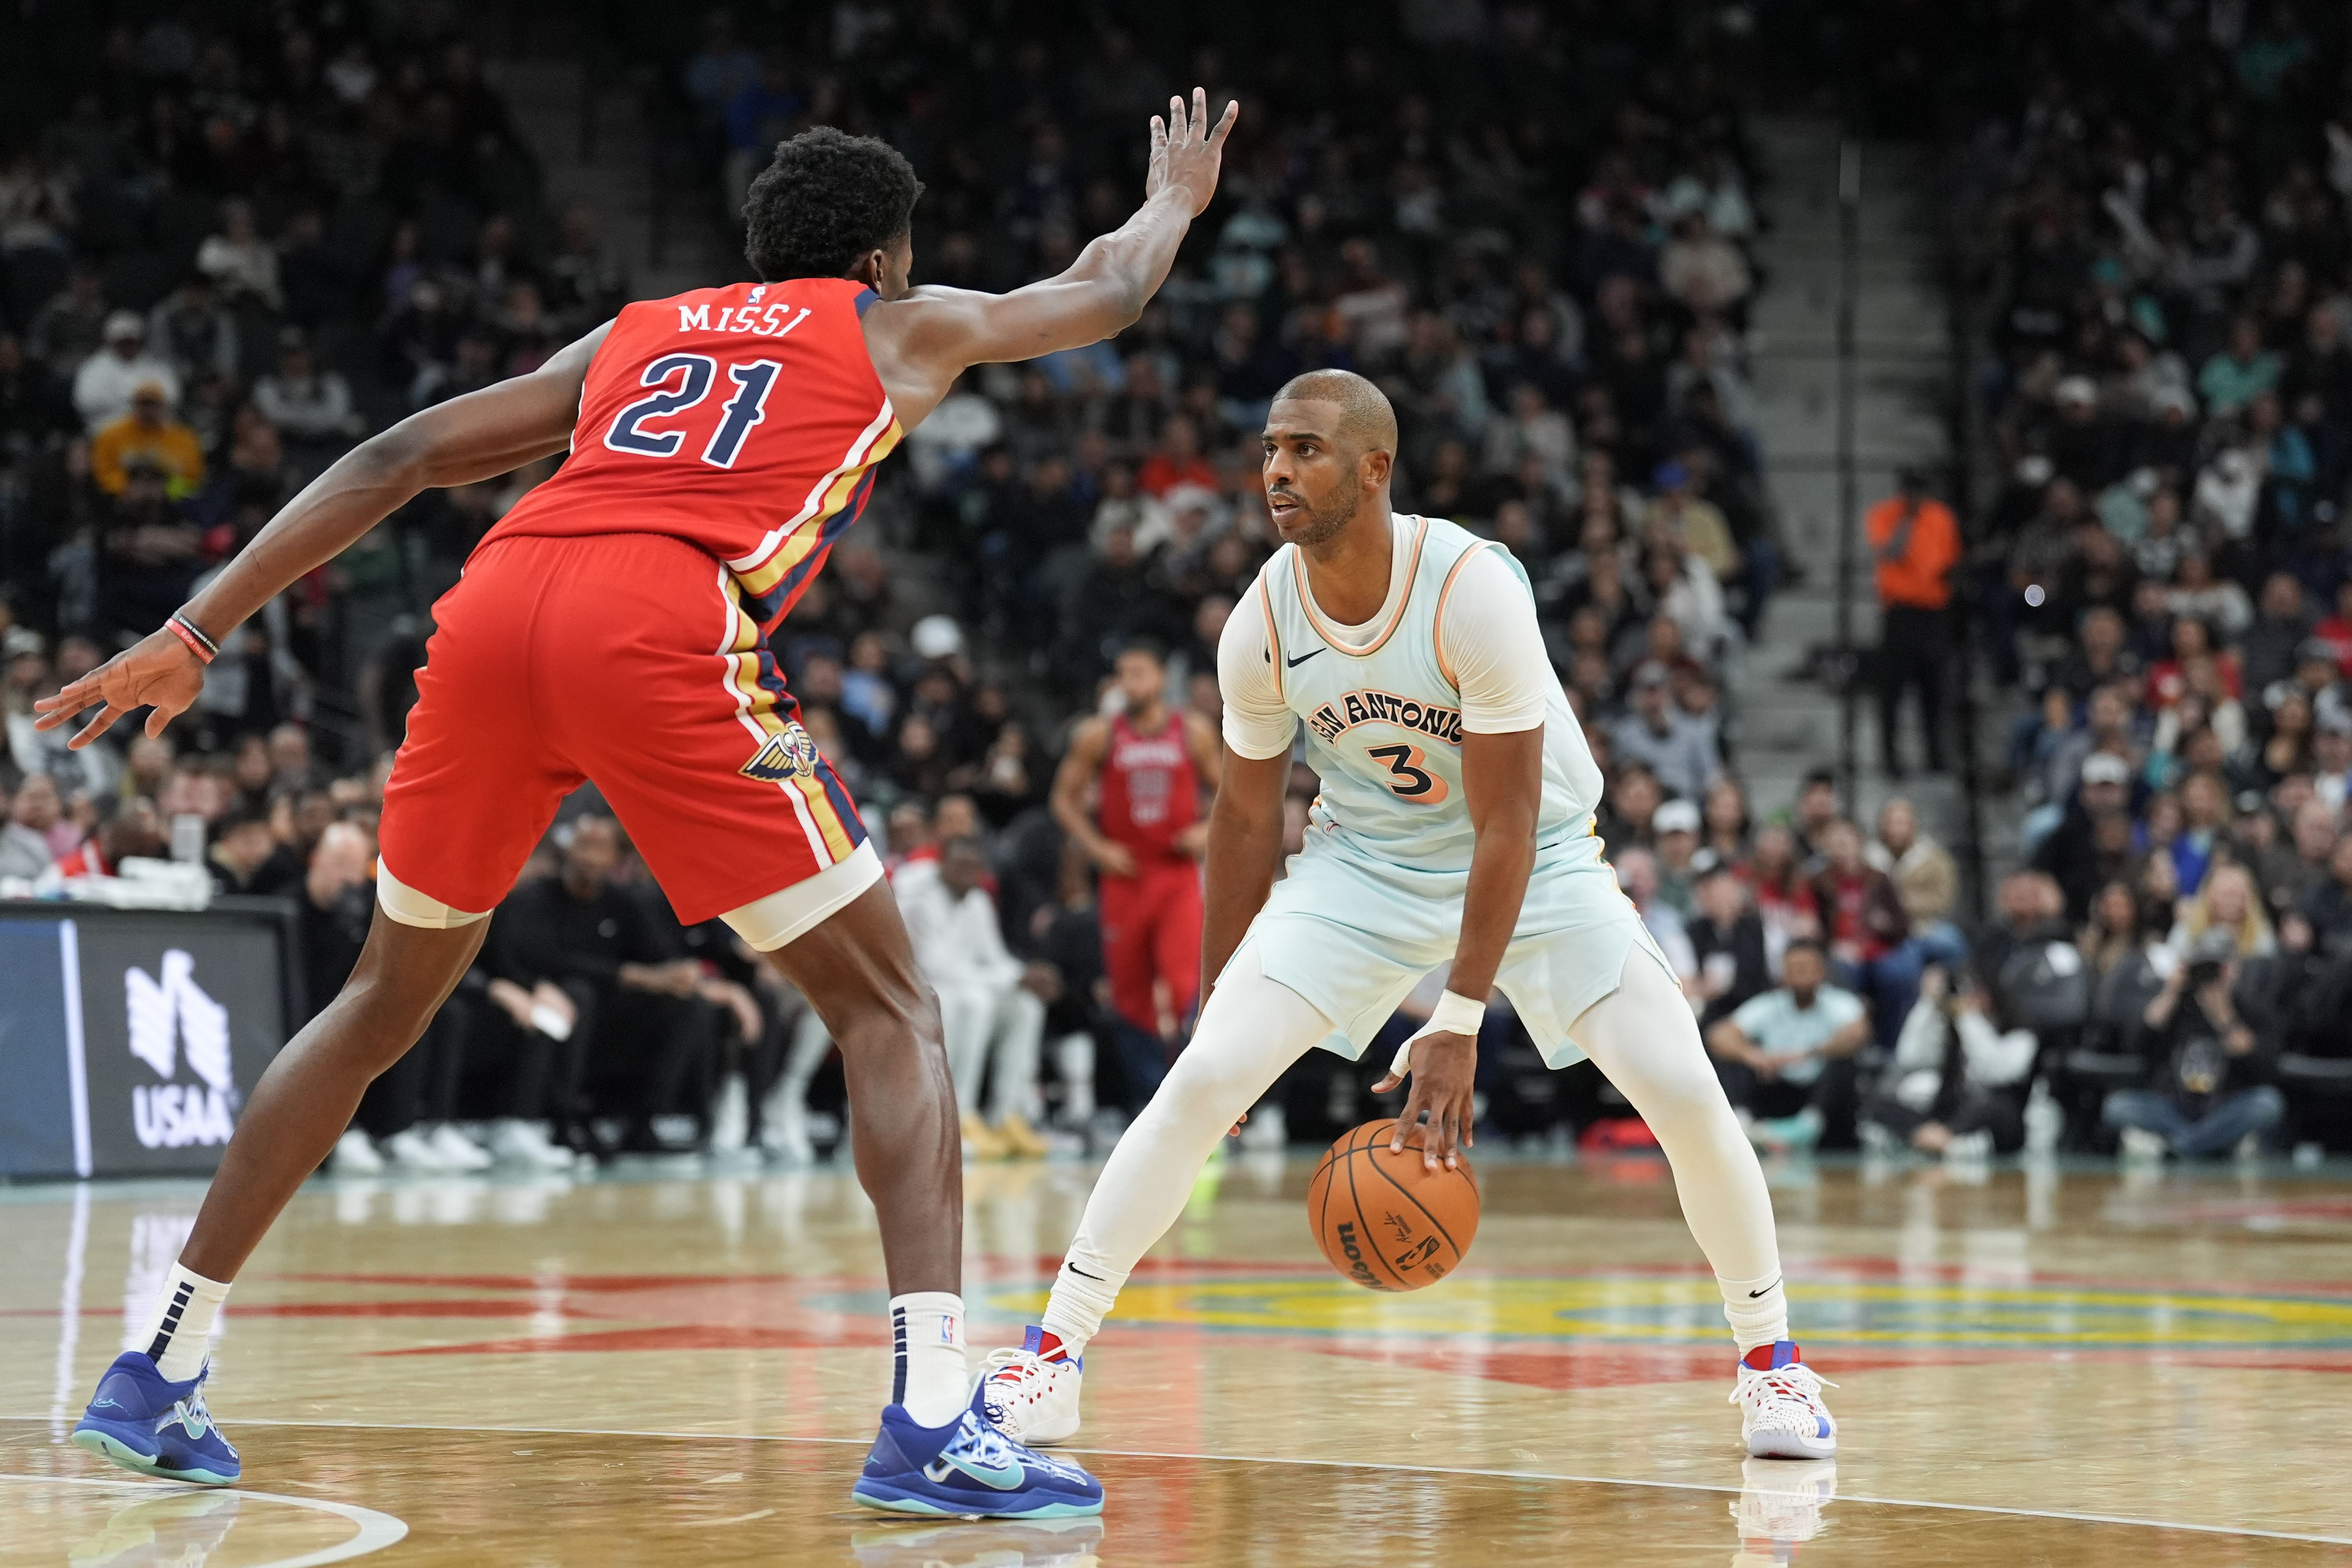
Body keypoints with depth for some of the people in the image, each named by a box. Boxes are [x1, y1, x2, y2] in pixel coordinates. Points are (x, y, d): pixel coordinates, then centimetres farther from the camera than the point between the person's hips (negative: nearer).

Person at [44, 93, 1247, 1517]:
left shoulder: (630, 338, 34)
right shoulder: (903, 329, 27)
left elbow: (394, 461, 26)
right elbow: (1103, 293, 45)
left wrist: (197, 635, 24)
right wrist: (1177, 198, 67)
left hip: (496, 607, 5)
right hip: (667, 631, -4)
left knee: (387, 1001, 23)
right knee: (889, 1010, 6)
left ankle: (162, 1371, 25)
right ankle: (932, 1424, -11)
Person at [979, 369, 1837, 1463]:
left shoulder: (1475, 590, -29)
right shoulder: (1262, 626, -16)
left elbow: (1506, 822, -27)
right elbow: (1246, 818, 0)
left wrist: (1458, 1023, -31)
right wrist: (1215, 997, 5)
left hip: (1531, 862, -2)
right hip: (1366, 866, 2)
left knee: (1684, 1093, -16)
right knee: (1201, 1080, -14)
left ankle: (1769, 1355, 6)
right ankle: (1055, 1346, -3)